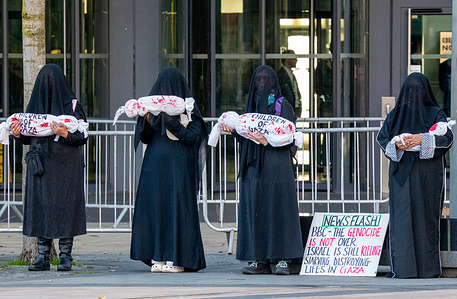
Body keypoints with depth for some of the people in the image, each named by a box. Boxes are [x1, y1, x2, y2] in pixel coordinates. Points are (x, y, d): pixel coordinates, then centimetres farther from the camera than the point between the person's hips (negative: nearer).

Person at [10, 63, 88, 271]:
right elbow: (28, 138, 13)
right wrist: (17, 134, -8)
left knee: (64, 207, -4)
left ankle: (65, 256, 1)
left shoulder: (71, 104, -2)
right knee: (40, 207, 1)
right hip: (41, 166, 4)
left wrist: (65, 134, -23)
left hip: (65, 166, -4)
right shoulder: (34, 105, 10)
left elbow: (82, 137, -5)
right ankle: (43, 257, 5)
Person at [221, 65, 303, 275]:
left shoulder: (283, 106, 1)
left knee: (278, 210, -7)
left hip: (276, 167, -5)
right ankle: (259, 260, 4)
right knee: (254, 211, 2)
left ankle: (283, 259, -5)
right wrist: (232, 129, -1)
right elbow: (245, 138, 17)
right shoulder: (251, 105, 17)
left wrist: (267, 140, -20)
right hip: (254, 167, 5)